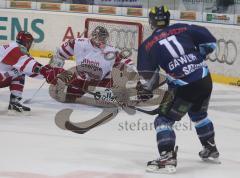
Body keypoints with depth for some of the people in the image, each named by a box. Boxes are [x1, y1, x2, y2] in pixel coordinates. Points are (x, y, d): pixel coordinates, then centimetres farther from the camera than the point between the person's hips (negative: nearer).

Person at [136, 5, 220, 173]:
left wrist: (146, 89, 21)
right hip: (205, 80, 5)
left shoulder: (148, 45, 1)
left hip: (183, 88, -5)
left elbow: (147, 74, 2)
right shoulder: (183, 29, 8)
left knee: (164, 119, 4)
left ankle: (167, 158, -13)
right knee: (199, 114, 31)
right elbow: (210, 42, 8)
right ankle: (211, 150, 44)